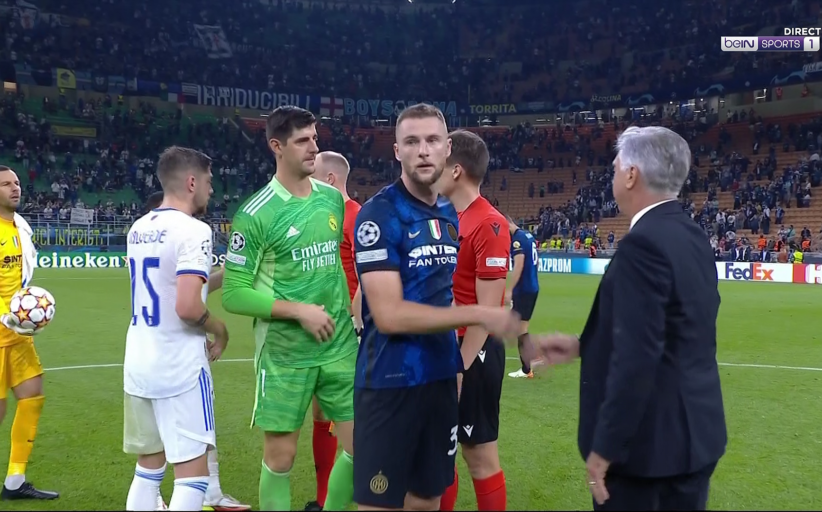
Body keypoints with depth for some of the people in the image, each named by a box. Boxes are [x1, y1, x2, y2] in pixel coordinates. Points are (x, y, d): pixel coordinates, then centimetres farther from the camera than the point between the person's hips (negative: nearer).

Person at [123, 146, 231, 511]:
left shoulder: (138, 229, 10)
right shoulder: (194, 230, -15)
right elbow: (187, 307, -24)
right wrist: (219, 329, -6)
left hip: (138, 366, 8)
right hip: (180, 369, -8)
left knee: (148, 468, 18)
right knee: (192, 475, 0)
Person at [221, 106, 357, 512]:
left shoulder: (333, 199, 5)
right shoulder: (256, 214, -12)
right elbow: (233, 294, -13)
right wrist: (300, 310, -17)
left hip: (341, 345, 5)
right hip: (285, 353, -5)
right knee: (280, 455, 5)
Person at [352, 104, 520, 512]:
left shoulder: (449, 214, 10)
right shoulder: (379, 214, -14)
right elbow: (390, 315, -21)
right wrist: (477, 315, -18)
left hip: (441, 376, 7)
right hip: (390, 381, -7)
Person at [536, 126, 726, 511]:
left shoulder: (643, 243, -22)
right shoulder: (692, 236, 6)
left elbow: (636, 358, -26)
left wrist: (605, 447, -19)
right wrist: (582, 346, 16)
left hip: (650, 439, -9)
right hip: (696, 429, 9)